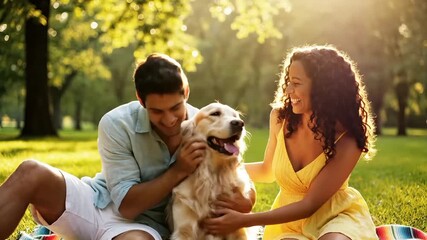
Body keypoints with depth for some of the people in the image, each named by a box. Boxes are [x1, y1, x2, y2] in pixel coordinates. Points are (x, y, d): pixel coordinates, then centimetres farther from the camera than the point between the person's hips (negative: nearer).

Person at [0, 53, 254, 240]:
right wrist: (179, 171, -24)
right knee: (32, 174, -28)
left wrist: (234, 201, -28)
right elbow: (127, 204, -15)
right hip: (99, 203, 1)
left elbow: (247, 197, -3)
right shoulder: (117, 124, -15)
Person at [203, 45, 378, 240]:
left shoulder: (346, 141, -23)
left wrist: (243, 220, -26)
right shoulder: (280, 117, -10)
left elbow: (310, 204, -21)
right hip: (291, 218, 3)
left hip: (337, 214, -2)